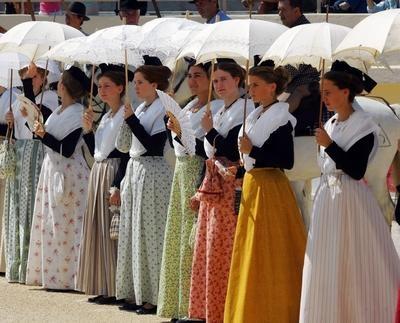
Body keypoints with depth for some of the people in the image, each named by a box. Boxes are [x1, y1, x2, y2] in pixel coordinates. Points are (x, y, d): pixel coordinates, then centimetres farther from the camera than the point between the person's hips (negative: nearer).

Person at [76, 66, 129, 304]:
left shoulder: (125, 115, -10)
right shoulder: (105, 117, 17)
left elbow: (125, 154, -16)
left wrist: (116, 186, -21)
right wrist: (88, 130, 6)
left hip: (114, 174, -9)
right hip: (98, 174, 9)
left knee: (111, 230, -8)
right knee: (98, 229, 8)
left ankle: (115, 289, -5)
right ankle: (103, 288, 12)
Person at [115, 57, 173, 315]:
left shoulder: (163, 110, -10)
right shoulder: (140, 109, 14)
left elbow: (152, 144, -18)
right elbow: (125, 146, 14)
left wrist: (131, 119, -15)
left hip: (153, 173, -9)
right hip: (134, 170, 9)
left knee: (149, 234, -6)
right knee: (133, 232, 9)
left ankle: (154, 296, -1)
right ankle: (138, 293, 15)